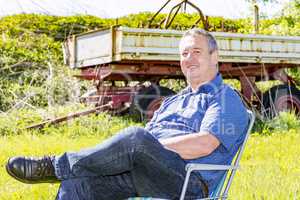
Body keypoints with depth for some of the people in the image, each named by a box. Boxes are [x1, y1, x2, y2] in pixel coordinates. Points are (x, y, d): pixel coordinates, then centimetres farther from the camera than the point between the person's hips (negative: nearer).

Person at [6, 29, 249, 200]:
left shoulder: (226, 98, 8)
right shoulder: (172, 101, 33)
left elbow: (206, 144, -10)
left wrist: (155, 148, -10)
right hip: (137, 172, 7)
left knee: (138, 139, -37)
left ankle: (56, 165, -23)